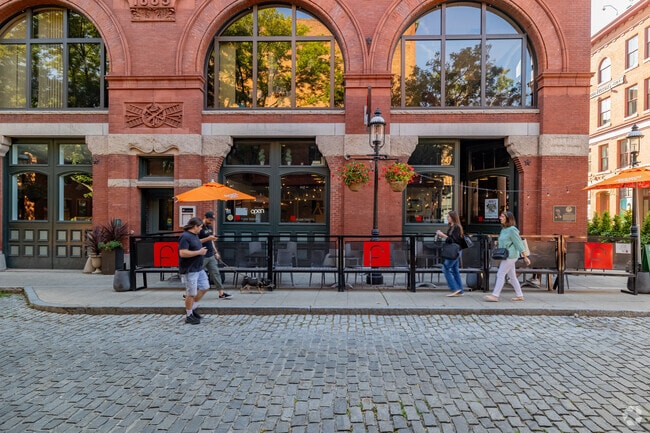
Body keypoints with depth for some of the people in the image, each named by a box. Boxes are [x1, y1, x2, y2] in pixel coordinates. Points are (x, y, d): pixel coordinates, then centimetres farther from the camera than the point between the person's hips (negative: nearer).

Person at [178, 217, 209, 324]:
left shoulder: (195, 235, 12)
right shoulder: (185, 237, -18)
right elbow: (183, 253, -27)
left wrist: (202, 250, 12)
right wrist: (199, 252, -20)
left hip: (199, 268, 10)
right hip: (189, 270, -10)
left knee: (205, 287, 15)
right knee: (191, 294, 1)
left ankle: (192, 308, 29)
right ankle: (189, 316, 18)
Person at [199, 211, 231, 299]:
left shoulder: (210, 227, 13)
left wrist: (216, 252, 17)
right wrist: (208, 238, -25)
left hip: (211, 256, 8)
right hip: (202, 257, -8)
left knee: (216, 273, 6)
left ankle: (221, 293, 9)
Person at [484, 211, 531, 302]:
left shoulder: (512, 230, -13)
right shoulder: (504, 230, 14)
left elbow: (519, 243, -13)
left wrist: (525, 257, -13)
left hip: (510, 256, -9)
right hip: (507, 256, 9)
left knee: (500, 274, -9)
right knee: (512, 276, 13)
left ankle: (495, 295, -8)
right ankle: (520, 295, 21)